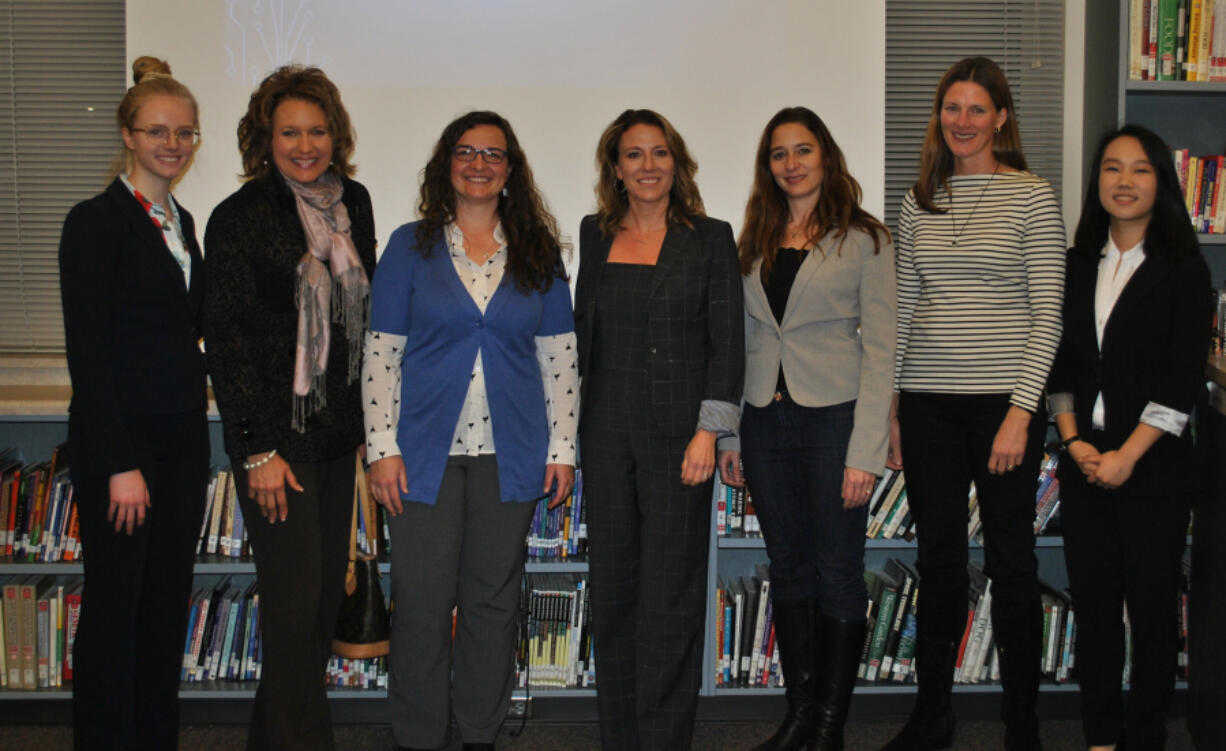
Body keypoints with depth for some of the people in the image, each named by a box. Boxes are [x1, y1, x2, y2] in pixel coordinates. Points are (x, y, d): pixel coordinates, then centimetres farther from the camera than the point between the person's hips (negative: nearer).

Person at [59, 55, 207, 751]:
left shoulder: (180, 221, 13)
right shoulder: (96, 220, -9)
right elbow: (87, 352, -14)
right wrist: (120, 464, -18)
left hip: (182, 437, 7)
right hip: (119, 439, -7)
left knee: (169, 600, 12)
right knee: (116, 600, 2)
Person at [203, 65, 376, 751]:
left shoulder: (353, 202, 8)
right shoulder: (239, 217, -9)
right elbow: (226, 341, -10)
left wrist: (368, 417, 13)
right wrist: (258, 450, -14)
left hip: (339, 427, 6)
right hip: (278, 431, -6)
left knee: (329, 590, 11)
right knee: (294, 598, -6)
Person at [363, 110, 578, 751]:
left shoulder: (537, 254, 7)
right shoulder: (411, 247, 3)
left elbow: (560, 357, 7)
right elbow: (380, 355, 1)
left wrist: (562, 447, 3)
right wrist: (382, 448, -5)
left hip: (510, 456, 2)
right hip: (427, 452, -1)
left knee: (493, 599, 9)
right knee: (423, 602, 1)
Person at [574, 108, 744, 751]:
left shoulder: (710, 239, 1)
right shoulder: (594, 235, 11)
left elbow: (727, 342, -3)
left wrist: (708, 431, -12)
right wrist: (570, 422, 12)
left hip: (677, 433, -4)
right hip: (606, 432, 4)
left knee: (670, 592, -2)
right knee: (612, 585, 9)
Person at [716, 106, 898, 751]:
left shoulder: (864, 240, -2)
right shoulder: (754, 244, 12)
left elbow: (880, 350, -7)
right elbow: (740, 342, 13)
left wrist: (865, 451, -14)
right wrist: (728, 435, 7)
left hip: (833, 418, -4)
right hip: (766, 424, 5)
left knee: (838, 572, 2)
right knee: (789, 570, 11)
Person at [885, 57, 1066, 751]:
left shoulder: (1032, 198, -3)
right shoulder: (920, 203, 11)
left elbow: (1047, 316, -7)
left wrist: (1021, 411, -14)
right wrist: (889, 403, 8)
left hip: (1003, 400, -4)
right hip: (927, 403, 4)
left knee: (1011, 562, 3)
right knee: (938, 559, 11)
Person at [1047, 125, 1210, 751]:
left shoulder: (1183, 271, -4)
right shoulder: (1079, 265, 10)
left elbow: (1183, 382, -9)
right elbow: (1060, 363, 9)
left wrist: (1127, 455, -14)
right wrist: (1073, 441, -4)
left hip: (1153, 466, -4)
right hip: (1083, 462, 4)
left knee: (1151, 606, 3)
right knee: (1092, 602, 9)